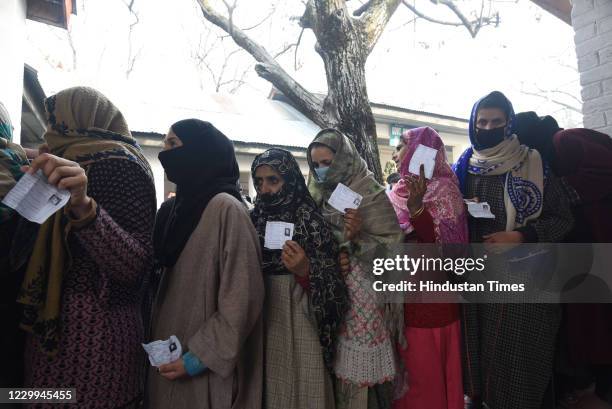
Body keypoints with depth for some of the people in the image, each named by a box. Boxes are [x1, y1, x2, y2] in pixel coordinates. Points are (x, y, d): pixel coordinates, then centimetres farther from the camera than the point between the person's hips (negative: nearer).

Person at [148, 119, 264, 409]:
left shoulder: (226, 208, -17)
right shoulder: (175, 207, 8)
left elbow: (242, 297, -20)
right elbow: (158, 282, 13)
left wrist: (200, 356, -16)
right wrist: (155, 342, 6)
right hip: (168, 353, 7)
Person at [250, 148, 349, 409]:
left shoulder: (309, 221, -11)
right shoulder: (255, 219, 3)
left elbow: (331, 286, -13)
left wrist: (305, 272, -29)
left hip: (298, 325, -5)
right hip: (260, 324, 5)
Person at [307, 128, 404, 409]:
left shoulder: (369, 193, -9)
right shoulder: (317, 194, 8)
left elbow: (392, 243, -12)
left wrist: (357, 238, -23)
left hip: (363, 294, -4)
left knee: (360, 361, 2)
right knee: (335, 359, 10)